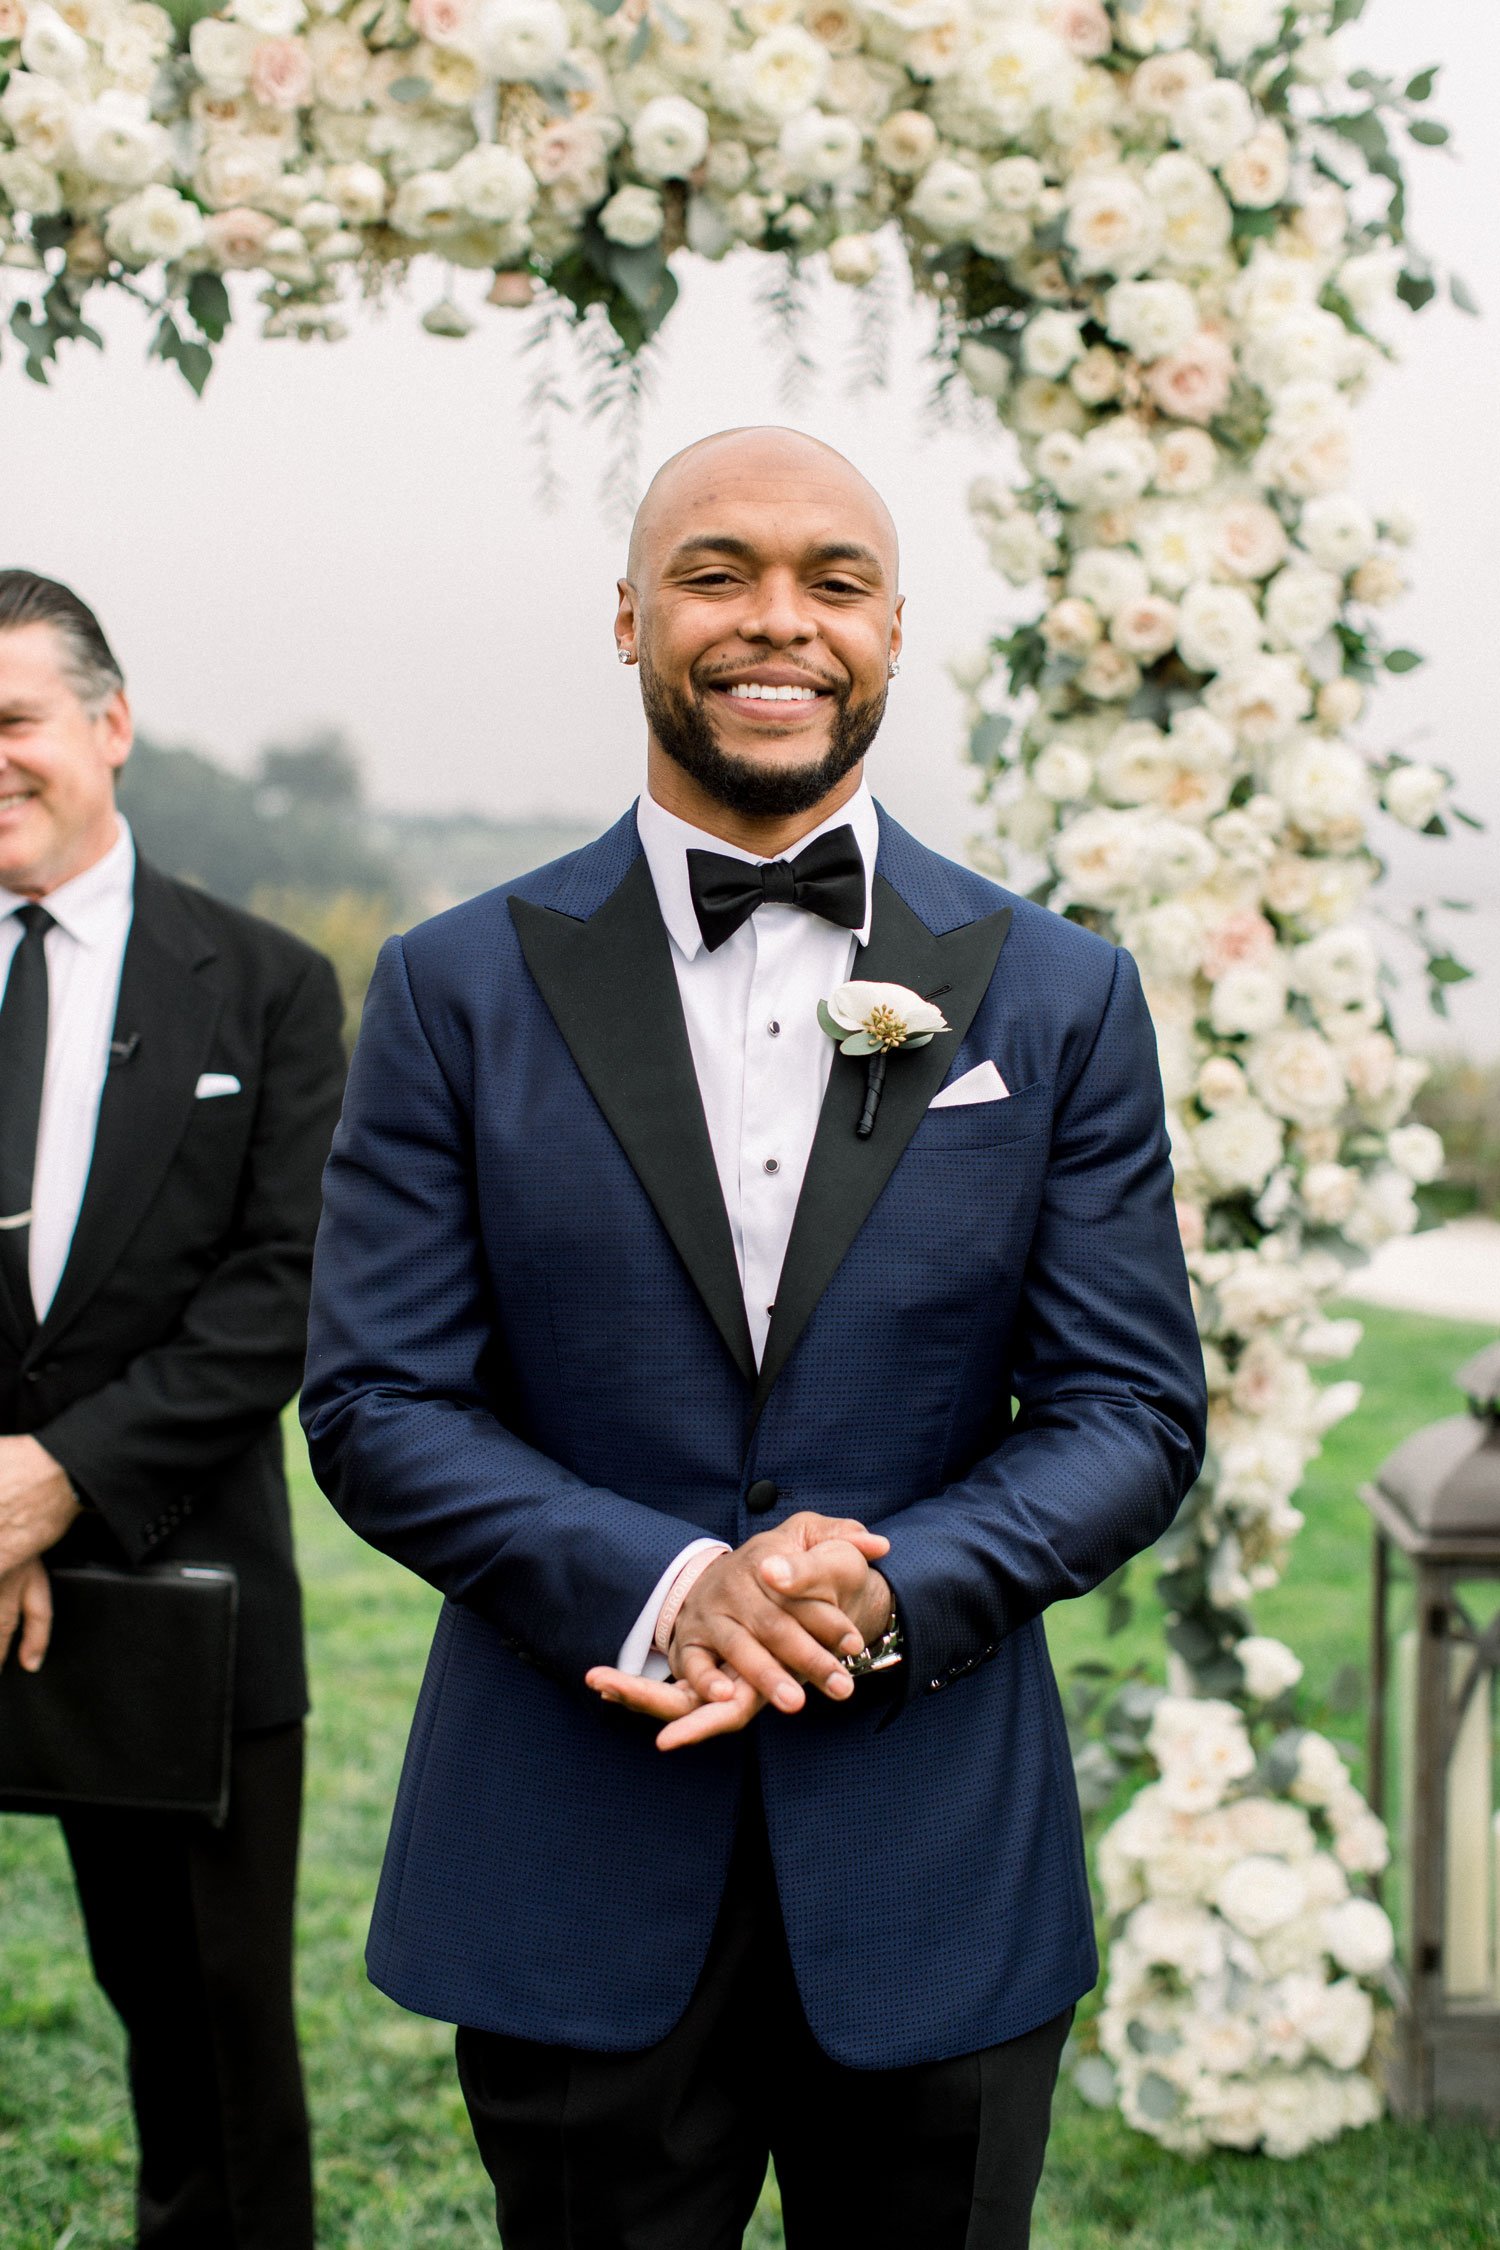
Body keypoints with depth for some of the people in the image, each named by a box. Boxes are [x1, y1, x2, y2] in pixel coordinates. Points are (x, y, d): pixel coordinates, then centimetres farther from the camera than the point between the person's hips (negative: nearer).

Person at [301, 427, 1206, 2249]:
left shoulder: (1059, 997, 2)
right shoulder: (459, 989, 0)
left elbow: (1132, 1411, 0)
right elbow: (375, 1401, -3)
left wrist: (881, 1599, -17)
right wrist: (661, 1588, -19)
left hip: (934, 1873, 1)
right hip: (571, 1880, 0)